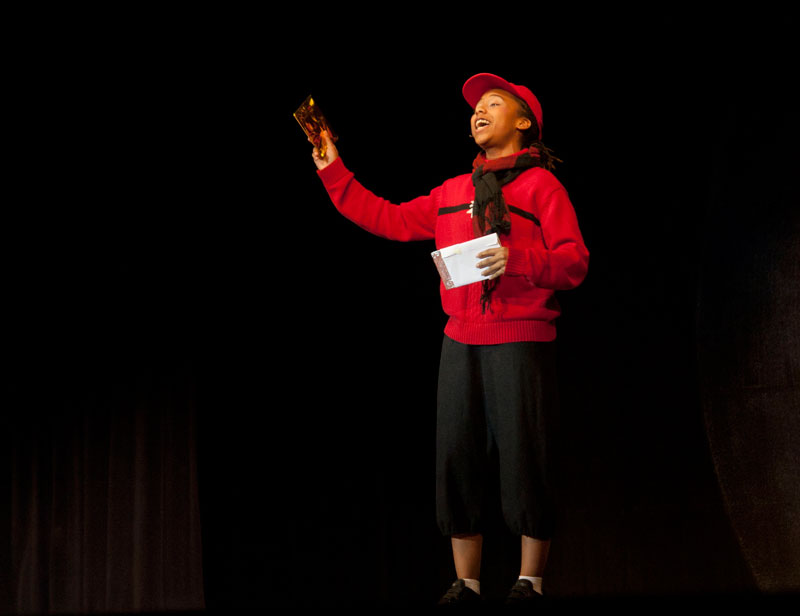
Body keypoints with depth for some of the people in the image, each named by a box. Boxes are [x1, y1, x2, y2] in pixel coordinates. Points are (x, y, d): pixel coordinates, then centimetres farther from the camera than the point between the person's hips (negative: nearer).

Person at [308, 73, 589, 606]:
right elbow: (390, 220, 20)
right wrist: (333, 172, 20)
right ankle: (466, 582, 11)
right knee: (458, 456, 3)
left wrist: (515, 260, -20)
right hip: (462, 342, 5)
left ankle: (531, 581, 7)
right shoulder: (453, 192, 18)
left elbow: (574, 262, -5)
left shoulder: (540, 184, 1)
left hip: (522, 341, -5)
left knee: (525, 458, -4)